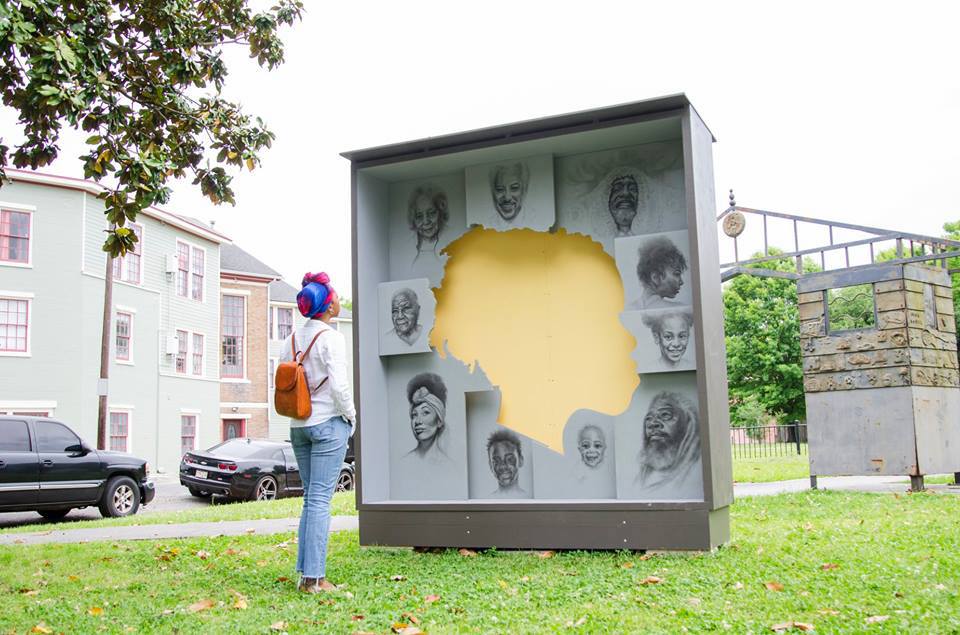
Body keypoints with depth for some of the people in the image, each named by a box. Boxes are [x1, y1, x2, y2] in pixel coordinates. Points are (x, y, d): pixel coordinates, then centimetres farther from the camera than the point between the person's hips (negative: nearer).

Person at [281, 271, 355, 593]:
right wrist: (350, 416, -3)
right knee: (320, 499, -4)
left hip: (298, 426, 7)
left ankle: (305, 573, 15)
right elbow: (339, 385, -18)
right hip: (329, 424, -7)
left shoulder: (292, 339, 8)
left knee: (311, 499, 13)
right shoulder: (331, 337, -12)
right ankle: (314, 577, -2)